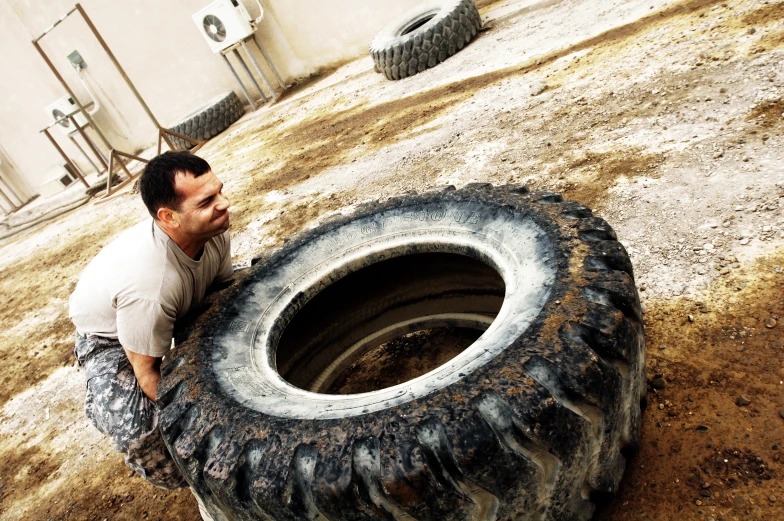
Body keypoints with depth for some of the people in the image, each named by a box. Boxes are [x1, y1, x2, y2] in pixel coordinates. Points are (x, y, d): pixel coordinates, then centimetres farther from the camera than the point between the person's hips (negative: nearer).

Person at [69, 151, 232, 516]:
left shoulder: (212, 230, -27)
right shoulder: (149, 284, -44)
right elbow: (146, 372, -29)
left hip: (180, 306, 6)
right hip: (108, 333, -6)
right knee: (134, 428, -29)